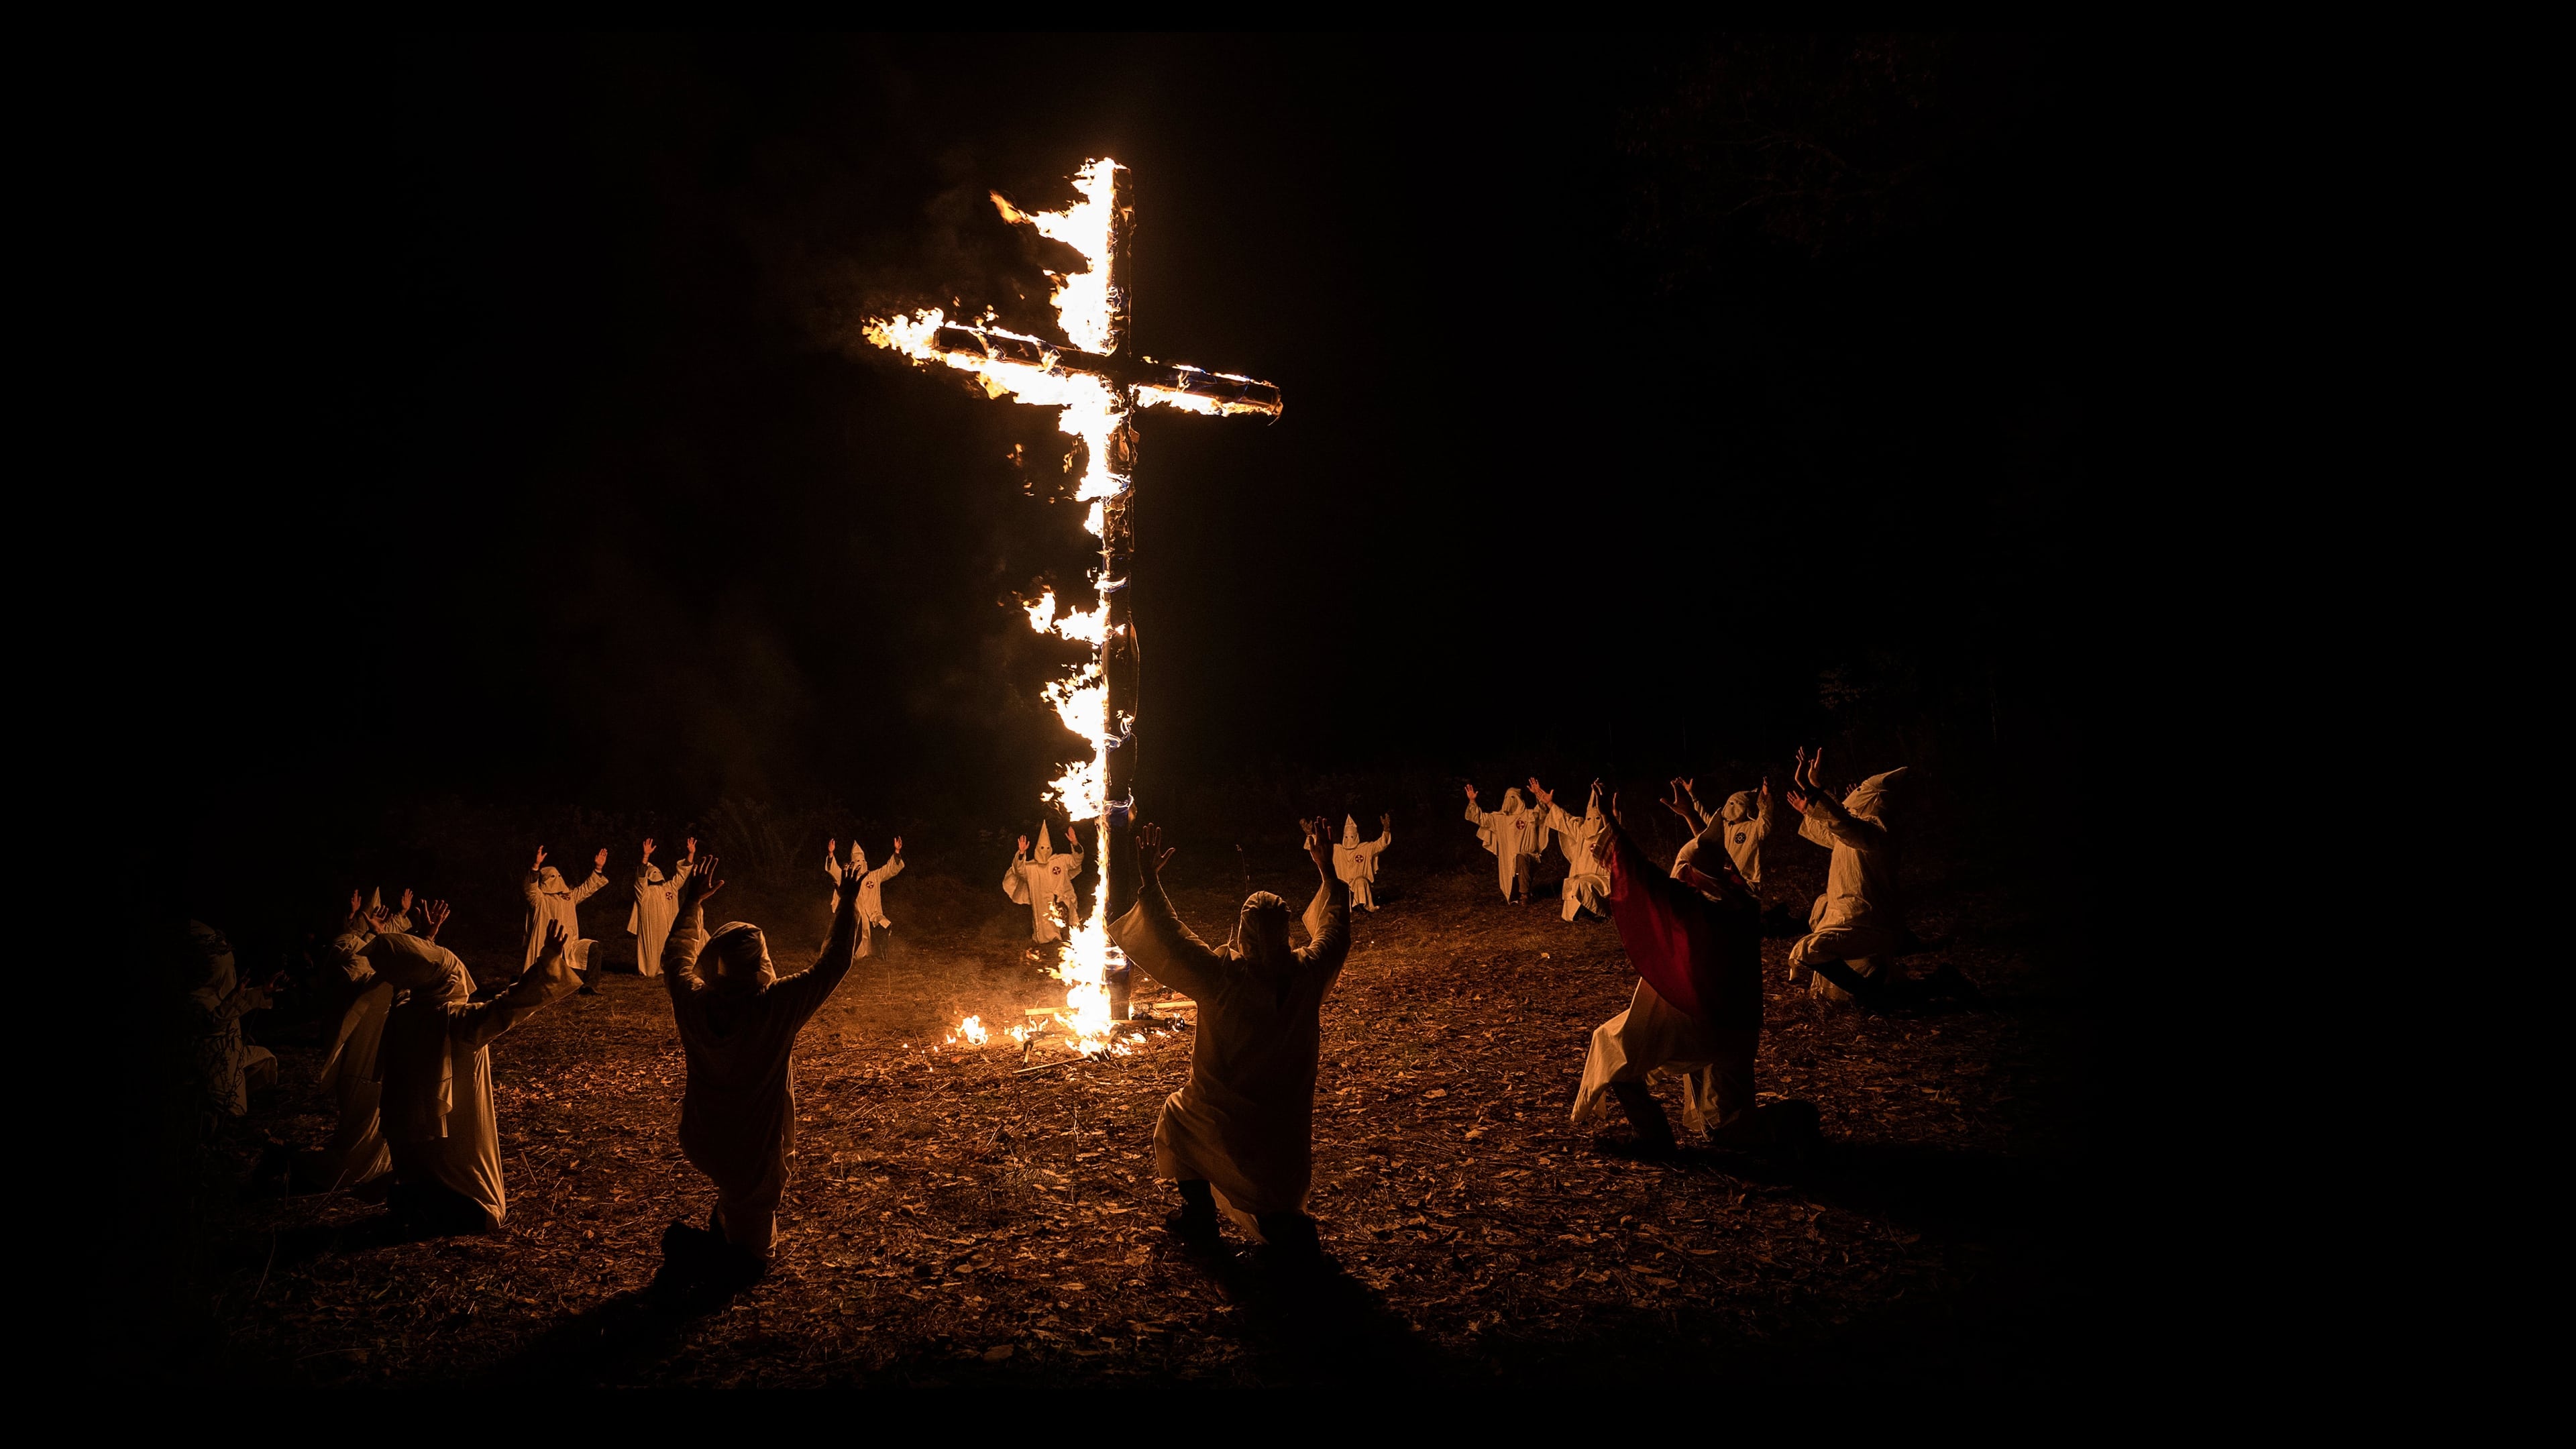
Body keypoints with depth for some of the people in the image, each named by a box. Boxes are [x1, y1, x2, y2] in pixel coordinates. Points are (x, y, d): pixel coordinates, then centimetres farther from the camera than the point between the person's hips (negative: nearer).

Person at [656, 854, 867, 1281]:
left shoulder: (693, 1001, -15)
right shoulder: (778, 1005, -27)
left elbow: (676, 957, 7)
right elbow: (835, 961, -17)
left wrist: (694, 902, 19)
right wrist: (849, 901, -6)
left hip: (701, 1143, 5)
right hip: (756, 1149, -5)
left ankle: (723, 1226, 33)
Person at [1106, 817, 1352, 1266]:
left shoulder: (1224, 975, -23)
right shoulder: (1308, 973, -11)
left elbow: (1170, 941, -13)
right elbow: (1336, 931, 9)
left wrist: (1148, 882, -7)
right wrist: (1327, 871, 18)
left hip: (1223, 1117, -3)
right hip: (1288, 1120, 4)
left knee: (1178, 1116, 31)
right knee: (1278, 1200, 27)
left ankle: (1199, 1219, 31)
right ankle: (1288, 1228, -6)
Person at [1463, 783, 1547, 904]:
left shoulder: (1530, 816, -4)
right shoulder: (1499, 818, 11)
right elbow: (1480, 818, 13)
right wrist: (1472, 801, 2)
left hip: (1528, 858, -5)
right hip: (1507, 863, 5)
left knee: (1521, 858, -41)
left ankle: (1524, 895, -33)